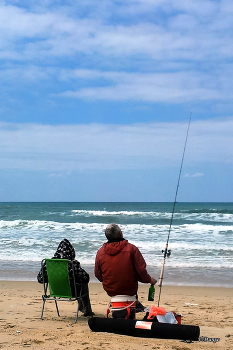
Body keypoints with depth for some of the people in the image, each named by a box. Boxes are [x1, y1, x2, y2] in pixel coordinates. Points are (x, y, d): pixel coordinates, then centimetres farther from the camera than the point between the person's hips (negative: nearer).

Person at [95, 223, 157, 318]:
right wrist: (150, 280, 8)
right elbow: (141, 271, -12)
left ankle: (135, 303, 34)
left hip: (110, 291, 3)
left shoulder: (100, 252, -6)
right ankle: (135, 303, 35)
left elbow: (98, 275, 5)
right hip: (130, 290, -3)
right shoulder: (131, 249, -14)